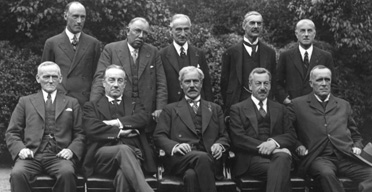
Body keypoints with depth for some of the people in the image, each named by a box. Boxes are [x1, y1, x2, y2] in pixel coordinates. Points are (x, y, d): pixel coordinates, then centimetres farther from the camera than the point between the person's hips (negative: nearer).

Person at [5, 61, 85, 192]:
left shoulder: (72, 103, 20)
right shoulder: (25, 101, 20)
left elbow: (80, 133, 13)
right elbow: (12, 133, 15)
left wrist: (72, 150, -7)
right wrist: (20, 149, -6)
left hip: (59, 156, 0)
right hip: (31, 155, 0)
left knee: (67, 173, -35)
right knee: (17, 174, -33)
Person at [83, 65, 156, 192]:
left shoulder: (134, 105, 27)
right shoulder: (92, 106, 21)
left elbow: (145, 117, 2)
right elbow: (91, 129, -1)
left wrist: (117, 122, -7)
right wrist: (120, 132, -4)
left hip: (132, 153, 1)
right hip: (103, 156, -1)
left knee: (123, 176, -37)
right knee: (124, 149, -38)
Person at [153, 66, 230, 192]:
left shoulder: (215, 109, 26)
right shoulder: (170, 109, 20)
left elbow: (224, 136, 21)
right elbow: (159, 136, 10)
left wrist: (219, 145, -4)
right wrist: (175, 146, -12)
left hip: (209, 159, 1)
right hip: (179, 159, -1)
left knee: (191, 175, -36)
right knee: (202, 157, -37)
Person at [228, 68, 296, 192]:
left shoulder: (280, 109, 24)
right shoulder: (237, 109, 13)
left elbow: (291, 136, 13)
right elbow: (238, 139, -1)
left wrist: (274, 142, -10)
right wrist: (263, 146, -14)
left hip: (276, 152, 3)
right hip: (251, 158, -3)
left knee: (283, 156, -36)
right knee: (282, 172, -35)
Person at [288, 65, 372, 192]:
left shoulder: (344, 105, 25)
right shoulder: (298, 105, 14)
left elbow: (355, 135, 31)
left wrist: (357, 147, 10)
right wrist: (297, 146, -4)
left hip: (346, 157, 3)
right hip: (318, 158, -2)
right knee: (326, 173, -39)